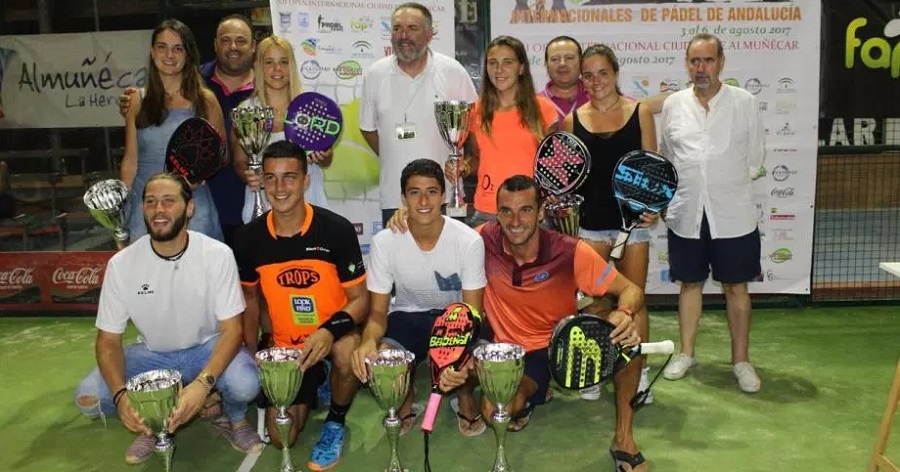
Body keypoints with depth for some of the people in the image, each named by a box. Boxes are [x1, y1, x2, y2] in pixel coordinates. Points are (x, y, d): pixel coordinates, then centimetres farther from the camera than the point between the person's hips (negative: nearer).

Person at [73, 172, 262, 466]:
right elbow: (108, 339, -9)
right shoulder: (121, 264, -14)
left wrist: (202, 384, -37)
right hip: (152, 354, 2)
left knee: (245, 385, -33)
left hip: (207, 348, -2)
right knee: (88, 398, -21)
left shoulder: (217, 254, -19)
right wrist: (121, 395, -29)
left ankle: (234, 419, 4)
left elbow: (231, 329, -19)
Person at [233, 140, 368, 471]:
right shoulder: (249, 238, -7)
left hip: (332, 336, -2)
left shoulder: (337, 229, -17)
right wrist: (252, 356, 3)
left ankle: (335, 422, -5)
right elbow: (250, 299, 10)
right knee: (281, 438, -5)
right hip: (285, 344, 3)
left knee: (348, 351, -38)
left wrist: (329, 330, -33)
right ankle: (311, 390, 29)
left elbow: (360, 299, -14)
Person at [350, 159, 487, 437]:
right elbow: (377, 312, -12)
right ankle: (405, 400, 10)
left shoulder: (469, 240, -21)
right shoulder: (384, 242, -17)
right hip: (407, 316, 1)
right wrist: (369, 341, -38)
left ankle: (465, 396, 8)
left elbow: (472, 312, -16)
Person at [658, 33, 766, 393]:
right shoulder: (673, 105, 4)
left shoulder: (744, 102, -1)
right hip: (686, 214, 2)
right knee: (690, 283, 13)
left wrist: (729, 188, 1)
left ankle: (741, 360, 19)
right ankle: (686, 353, 26)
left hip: (733, 214, -1)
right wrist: (675, 196, 2)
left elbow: (755, 159, 4)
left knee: (736, 286, 7)